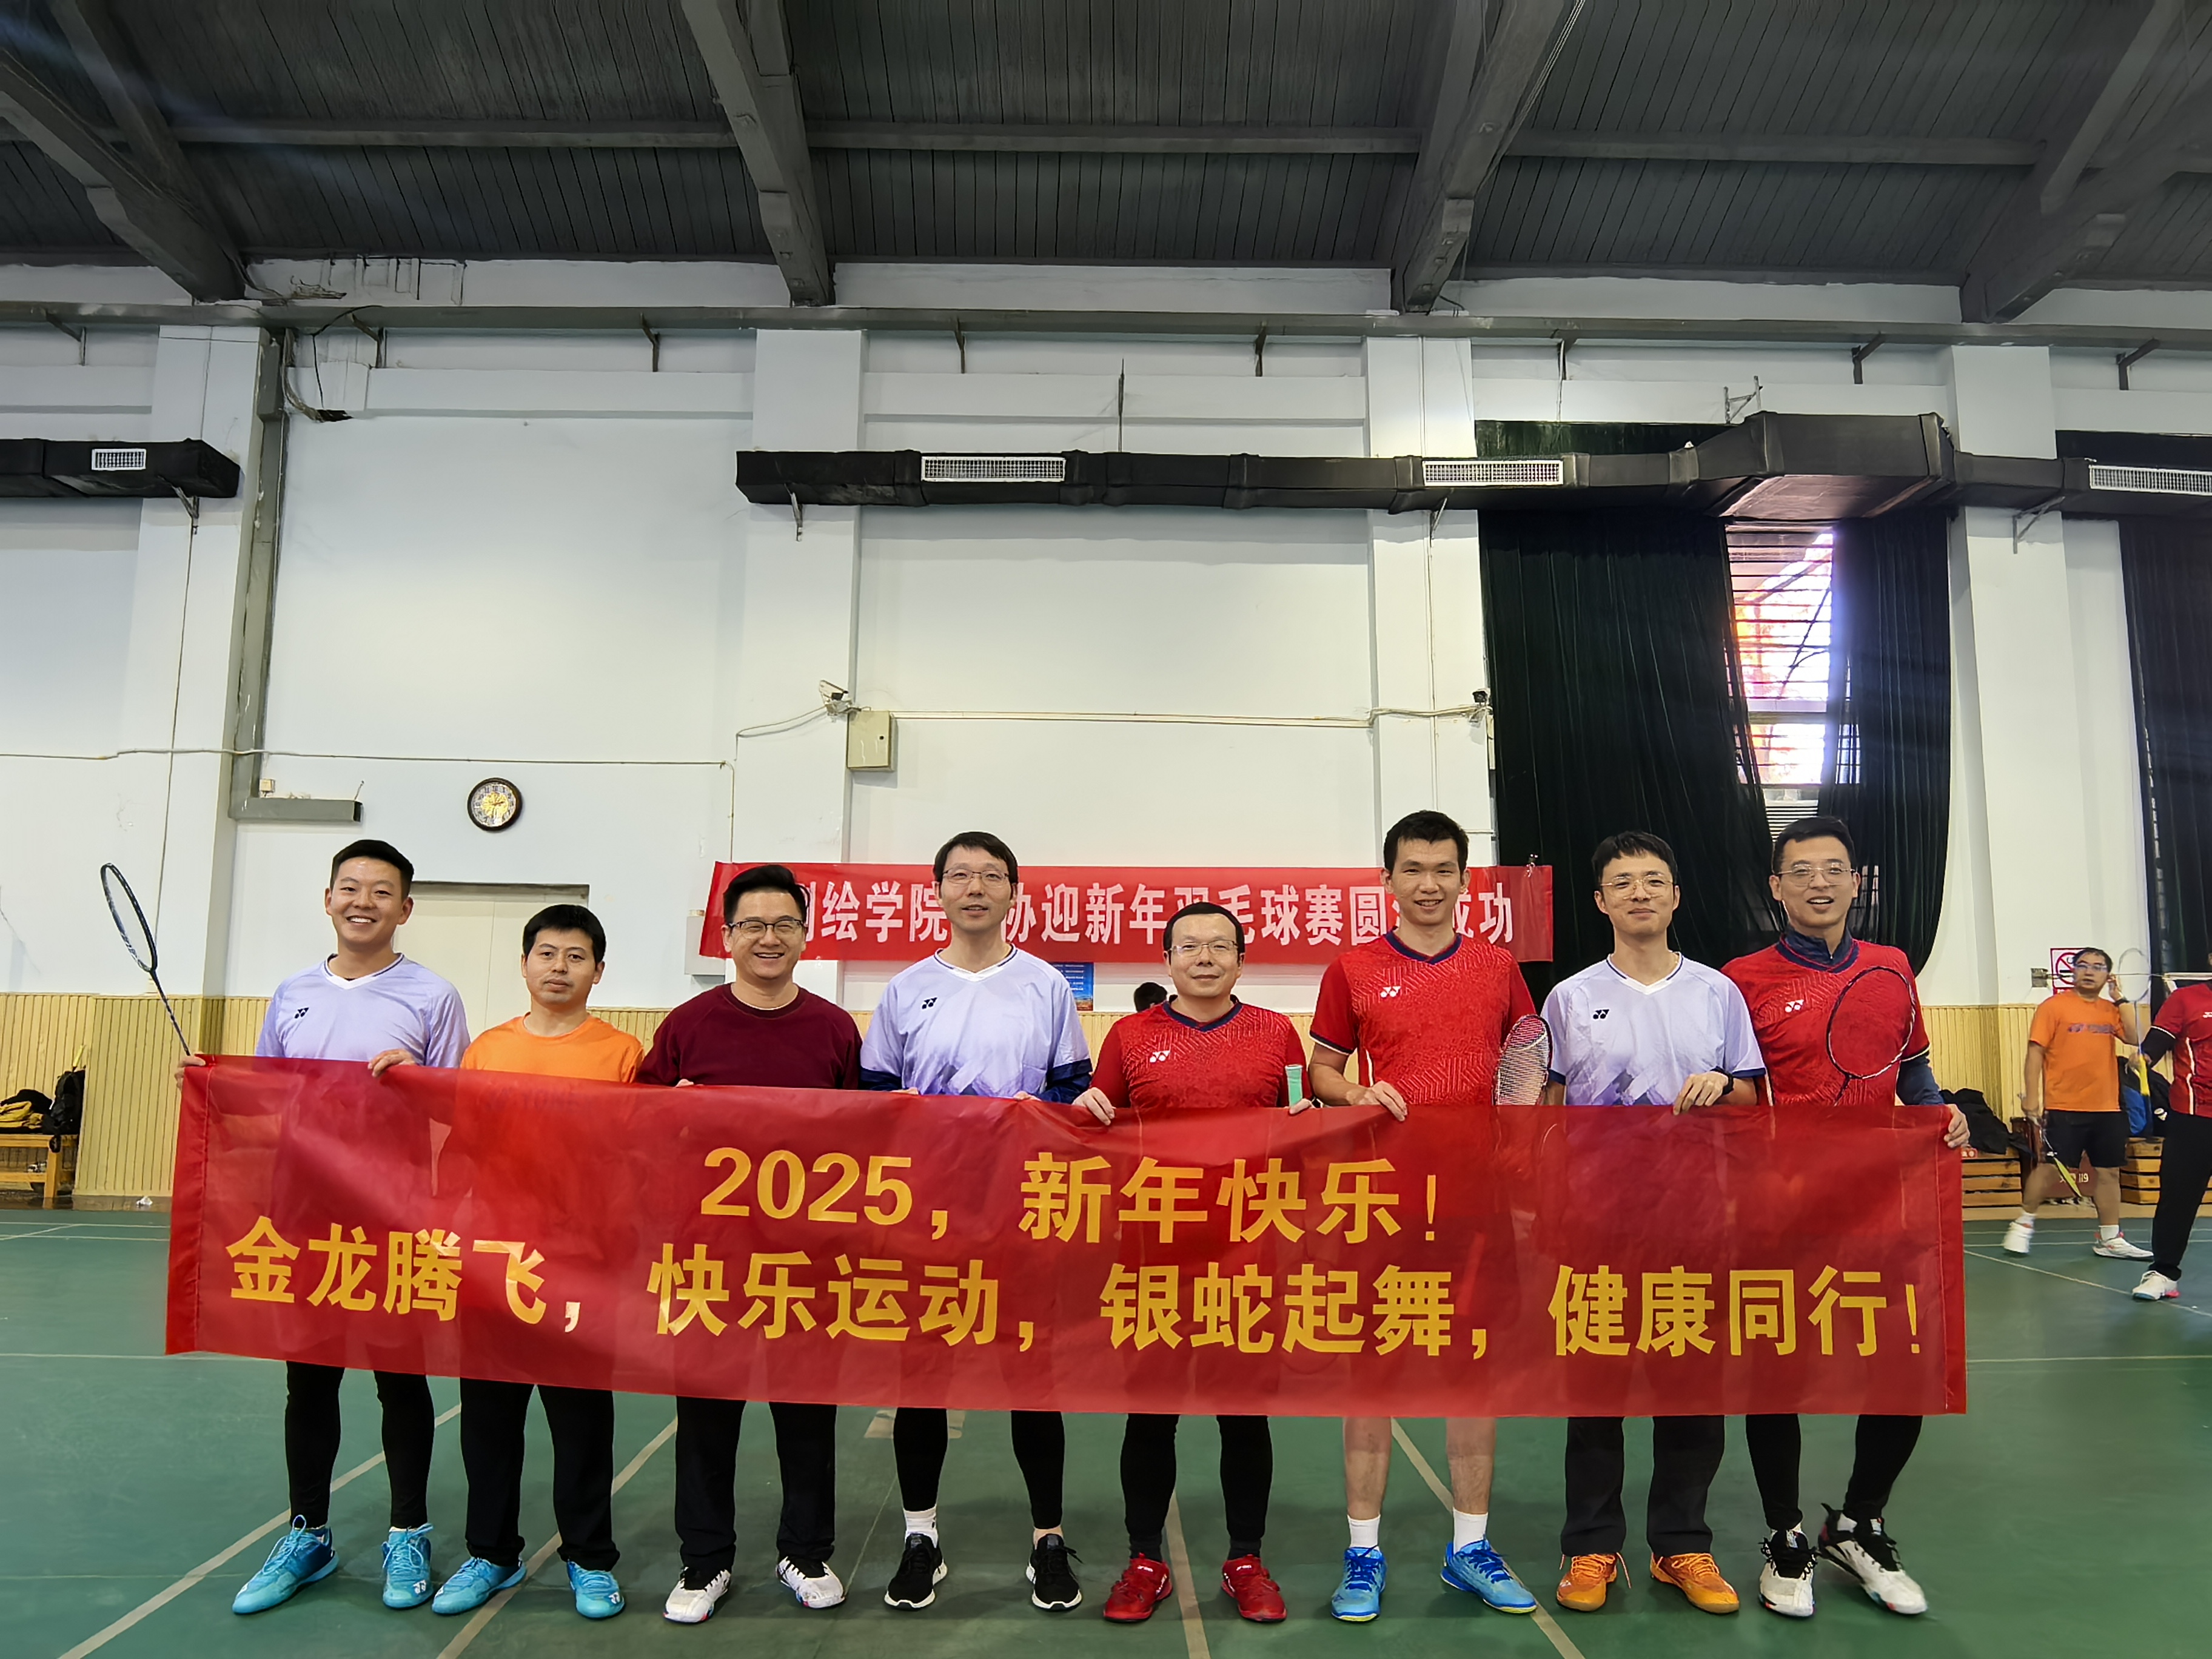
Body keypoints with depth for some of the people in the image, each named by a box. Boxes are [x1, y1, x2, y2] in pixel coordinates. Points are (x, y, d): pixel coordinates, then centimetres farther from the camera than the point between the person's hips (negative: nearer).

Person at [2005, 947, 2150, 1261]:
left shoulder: (2111, 1010, 11)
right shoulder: (2054, 1006, -4)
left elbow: (2136, 1038, -5)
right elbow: (2036, 1052, -7)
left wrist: (2120, 1000, -3)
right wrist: (2031, 1098, -13)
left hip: (2107, 1109, 5)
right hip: (2064, 1108, -5)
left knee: (2108, 1172, 9)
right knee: (2050, 1169, -4)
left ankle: (2110, 1239, 19)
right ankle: (2024, 1223, 13)